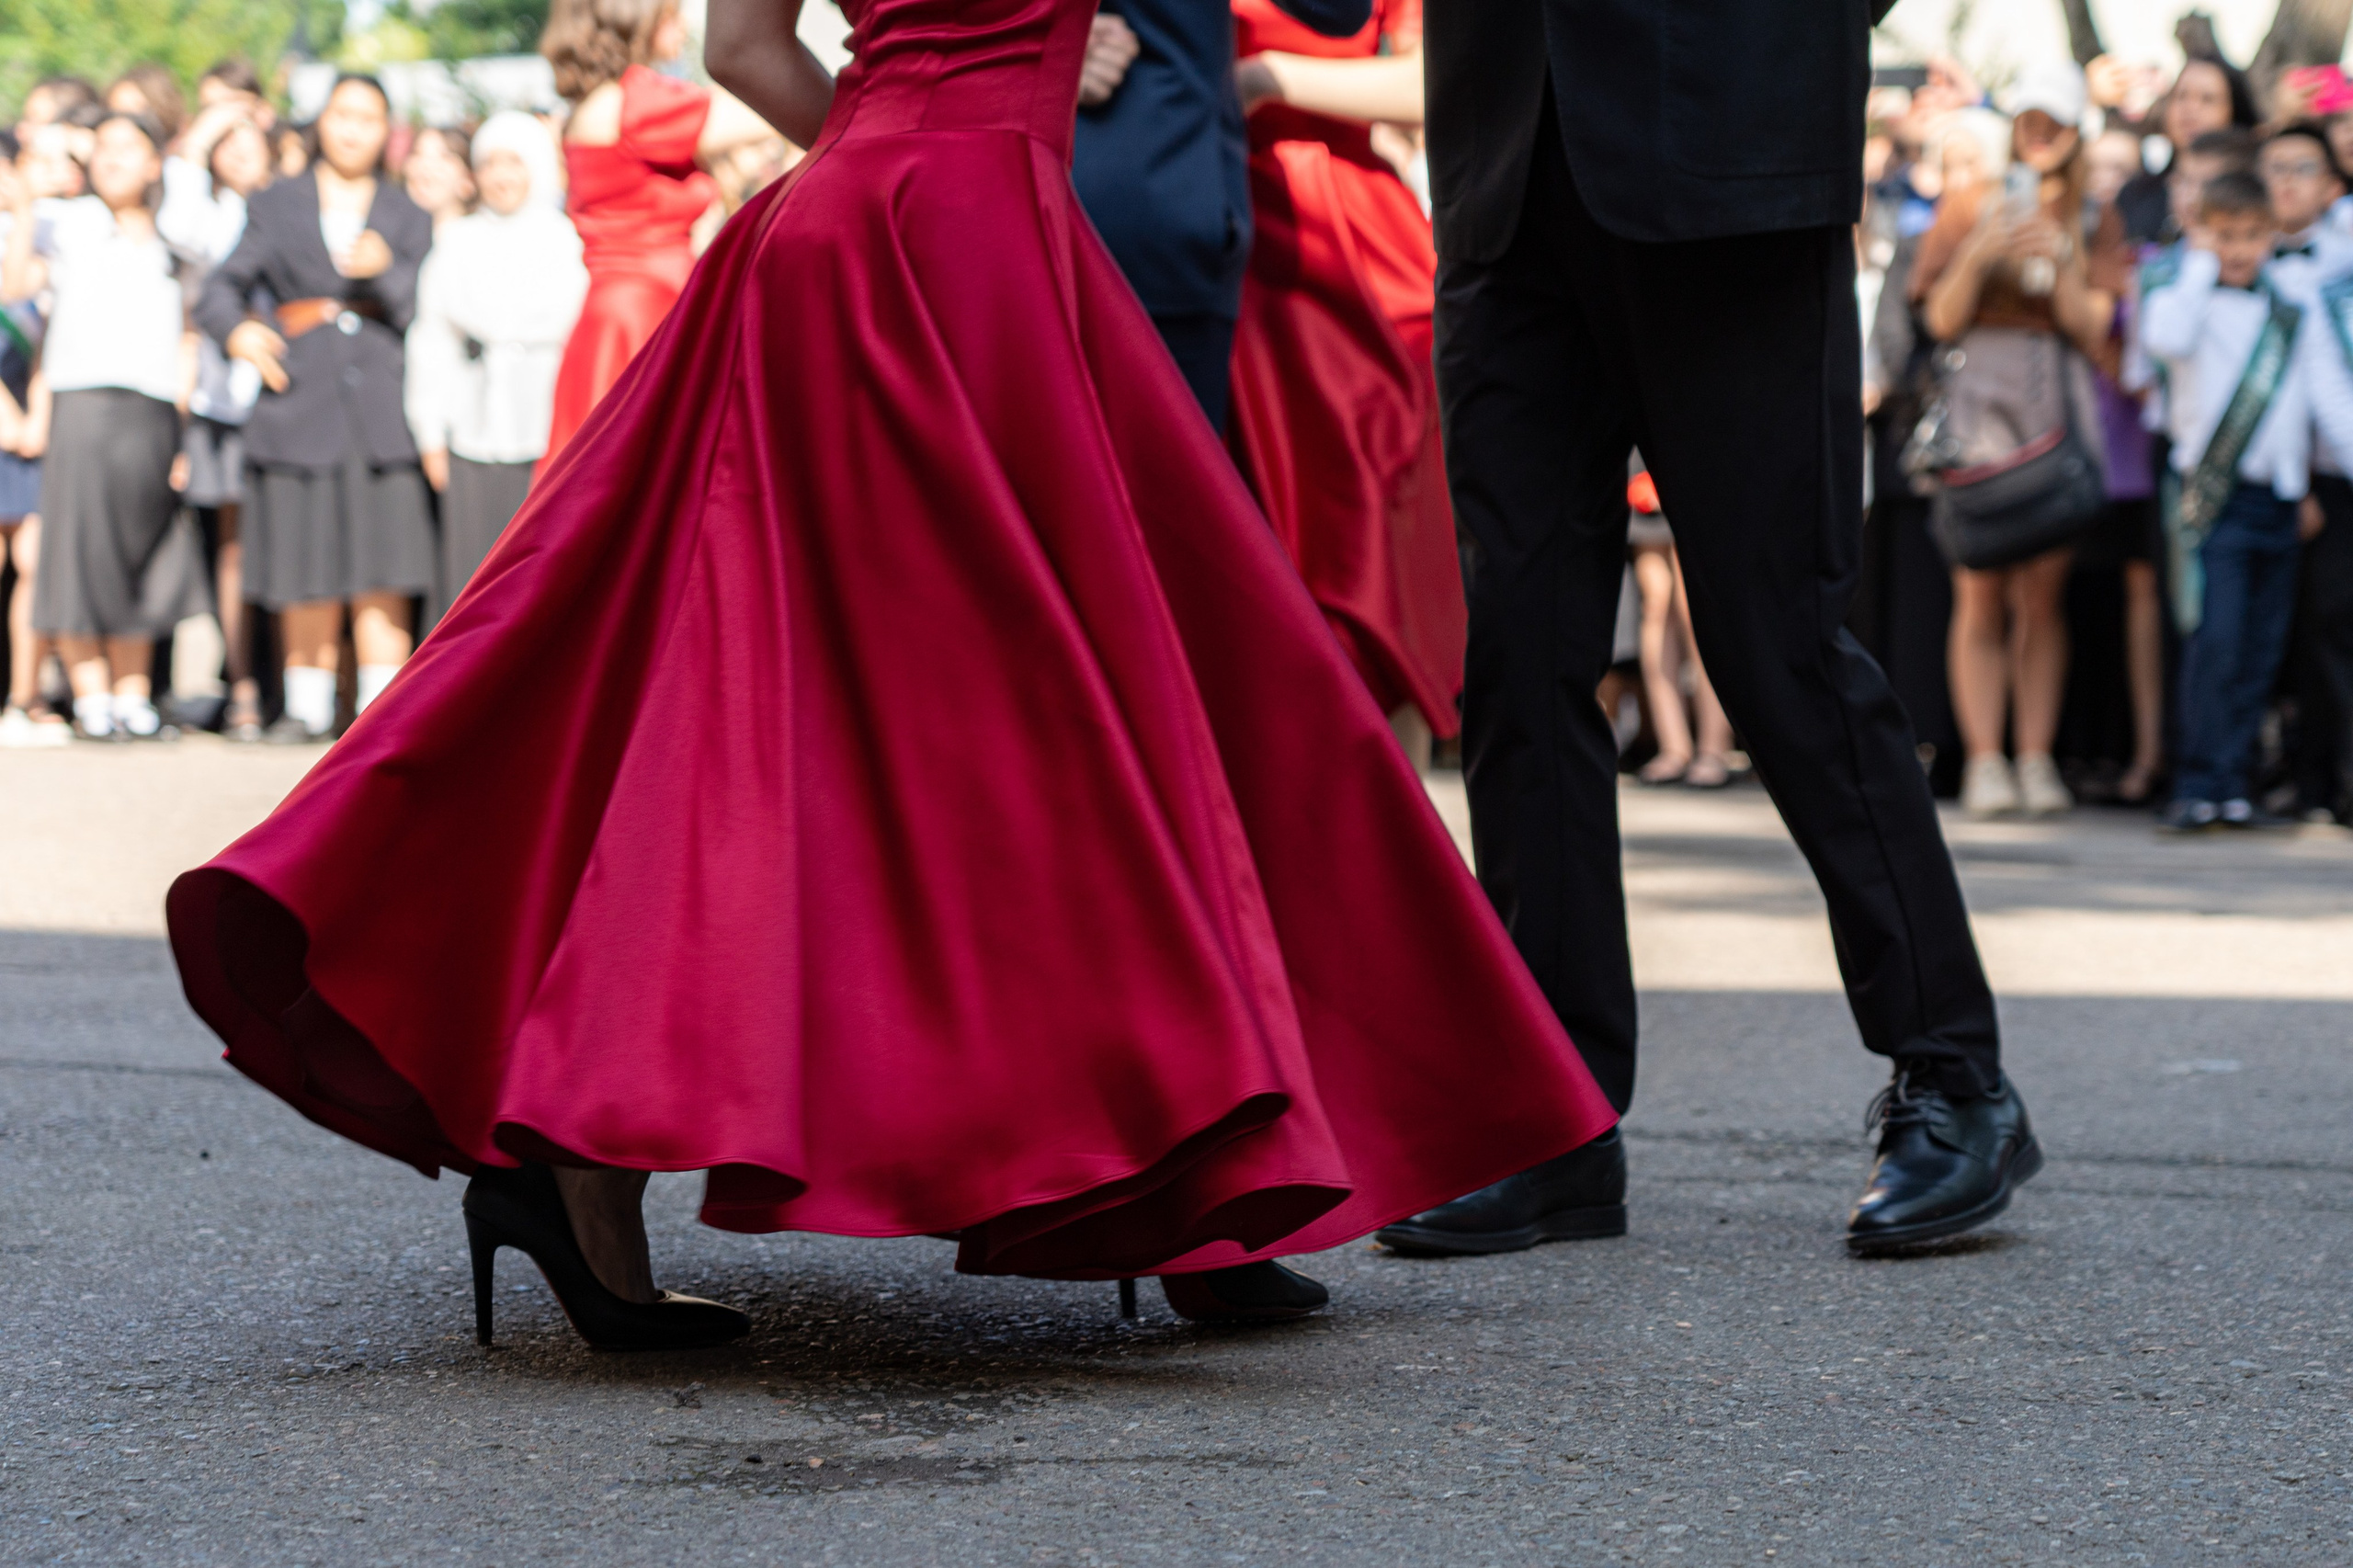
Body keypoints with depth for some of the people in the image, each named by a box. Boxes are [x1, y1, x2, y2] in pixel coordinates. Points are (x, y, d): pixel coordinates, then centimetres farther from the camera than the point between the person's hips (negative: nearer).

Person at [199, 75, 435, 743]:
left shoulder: (406, 215, 14)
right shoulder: (277, 206, 14)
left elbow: (429, 309, 4)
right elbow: (221, 291, 8)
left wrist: (387, 270, -14)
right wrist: (238, 332, -13)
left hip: (382, 403, 0)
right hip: (300, 399, 0)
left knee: (383, 572, -6)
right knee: (307, 573, 0)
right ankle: (308, 707, 10)